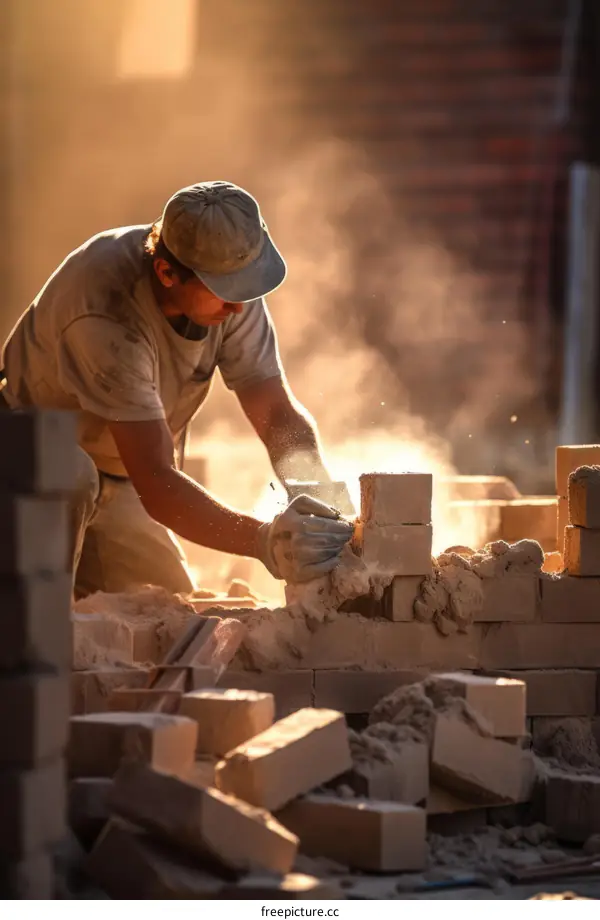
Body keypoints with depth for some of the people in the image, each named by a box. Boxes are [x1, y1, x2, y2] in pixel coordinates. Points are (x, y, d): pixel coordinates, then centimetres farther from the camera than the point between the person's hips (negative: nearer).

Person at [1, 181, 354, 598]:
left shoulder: (229, 280, -17)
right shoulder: (107, 314, -38)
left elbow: (278, 415, -14)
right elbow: (155, 483, -43)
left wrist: (326, 506, -34)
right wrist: (263, 541, -56)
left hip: (114, 484, 7)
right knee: (77, 478, -39)